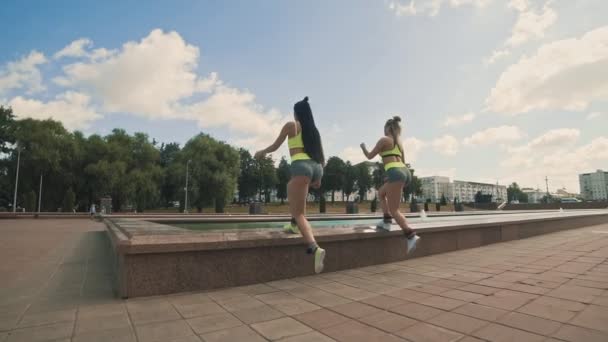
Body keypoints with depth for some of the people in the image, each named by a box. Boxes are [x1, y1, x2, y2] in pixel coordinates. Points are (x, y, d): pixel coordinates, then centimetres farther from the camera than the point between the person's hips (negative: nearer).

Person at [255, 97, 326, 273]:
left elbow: (275, 146, 16)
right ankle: (295, 224, 32)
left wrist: (262, 152, 36)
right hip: (316, 167, 7)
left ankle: (315, 248, -29)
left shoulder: (291, 125, 10)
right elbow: (322, 158, 23)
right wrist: (318, 178, 32)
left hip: (301, 166, -6)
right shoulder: (314, 130, 24)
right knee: (291, 186, 37)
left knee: (298, 213, -7)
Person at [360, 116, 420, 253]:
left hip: (395, 173, -8)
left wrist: (363, 147, 27)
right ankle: (387, 221, 18)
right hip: (405, 172, 8)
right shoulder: (399, 142, 24)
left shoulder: (384, 139, 3)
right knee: (381, 193, 28)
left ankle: (411, 236, -18)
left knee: (394, 210, -6)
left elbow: (370, 156, 7)